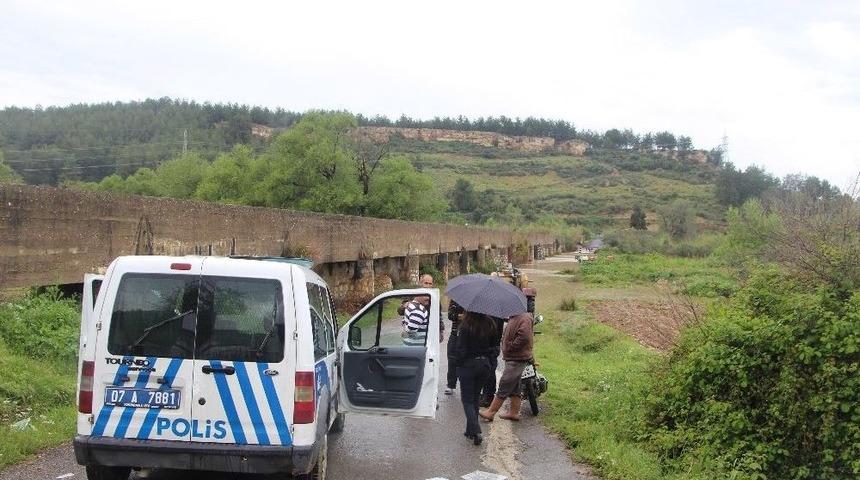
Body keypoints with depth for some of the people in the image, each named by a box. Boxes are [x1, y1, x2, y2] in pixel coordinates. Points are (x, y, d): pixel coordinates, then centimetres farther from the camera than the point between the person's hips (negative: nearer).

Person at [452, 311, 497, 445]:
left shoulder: (465, 327, -20)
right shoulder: (490, 326, -3)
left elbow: (461, 349, -16)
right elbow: (493, 347, 6)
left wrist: (457, 362, -2)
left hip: (468, 365, -5)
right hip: (484, 364, 5)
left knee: (467, 399, 5)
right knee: (475, 398, 19)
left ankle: (475, 431, -10)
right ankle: (471, 431, 23)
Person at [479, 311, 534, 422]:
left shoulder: (524, 318, -17)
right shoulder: (514, 318, 14)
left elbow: (524, 337, -29)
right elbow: (508, 335, 23)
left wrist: (510, 346, -19)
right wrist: (505, 348, 7)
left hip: (517, 359, -10)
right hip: (512, 358, 10)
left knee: (504, 386, -6)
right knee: (514, 387, 14)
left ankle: (491, 412, -4)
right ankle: (513, 412, 21)